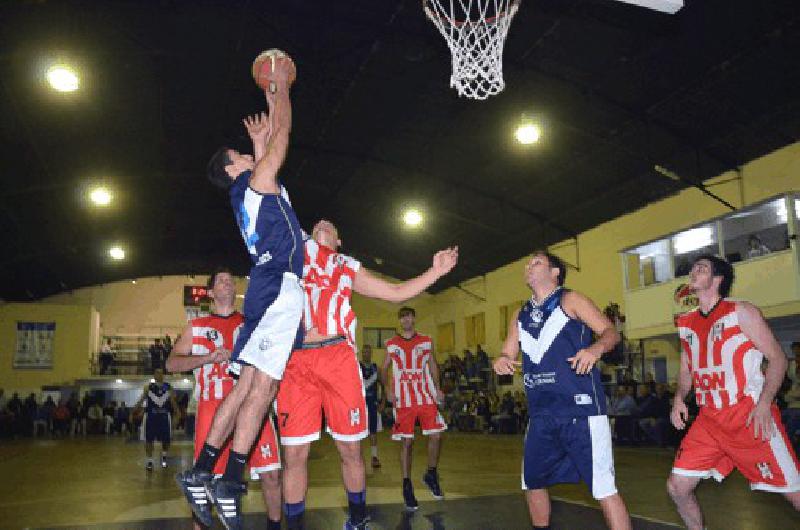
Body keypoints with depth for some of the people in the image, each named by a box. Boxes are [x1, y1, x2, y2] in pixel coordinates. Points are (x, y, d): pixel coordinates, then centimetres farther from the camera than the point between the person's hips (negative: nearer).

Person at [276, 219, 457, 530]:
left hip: (338, 357, 1)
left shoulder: (348, 267, 23)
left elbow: (395, 293, 23)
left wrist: (436, 271, 19)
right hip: (296, 361, -1)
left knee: (350, 449, 8)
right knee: (295, 454, 0)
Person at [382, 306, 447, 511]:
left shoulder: (426, 342, 8)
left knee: (436, 434, -5)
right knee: (406, 442, 0)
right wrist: (388, 389, -4)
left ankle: (431, 475, 19)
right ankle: (407, 486, 9)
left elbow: (433, 365, 13)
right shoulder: (391, 344, 7)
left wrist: (437, 388, 2)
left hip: (426, 396, 1)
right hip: (403, 399, -1)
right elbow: (384, 368, 11)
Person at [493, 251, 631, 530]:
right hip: (541, 414, 6)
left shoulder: (570, 300, 1)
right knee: (533, 482, 16)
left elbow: (611, 331, -6)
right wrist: (501, 360, -5)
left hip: (580, 408, -6)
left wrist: (595, 349, -28)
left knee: (603, 487, -8)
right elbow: (508, 354, 20)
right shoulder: (520, 316, 18)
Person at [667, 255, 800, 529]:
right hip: (709, 419, 5)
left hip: (750, 415, -5)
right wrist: (679, 398, 2)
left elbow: (777, 357, -6)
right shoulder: (686, 323, 12)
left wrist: (764, 404, -19)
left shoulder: (741, 312, -4)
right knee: (677, 487, 1)